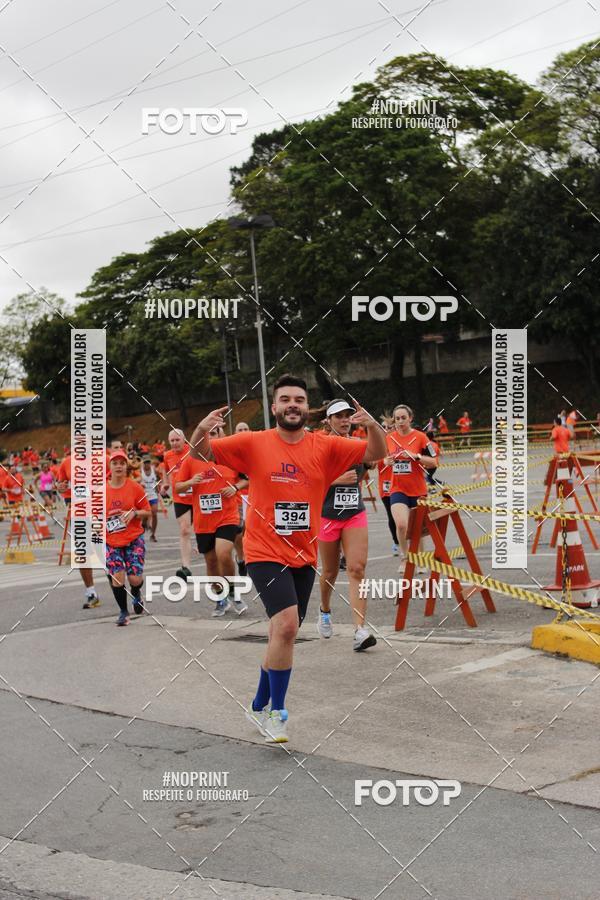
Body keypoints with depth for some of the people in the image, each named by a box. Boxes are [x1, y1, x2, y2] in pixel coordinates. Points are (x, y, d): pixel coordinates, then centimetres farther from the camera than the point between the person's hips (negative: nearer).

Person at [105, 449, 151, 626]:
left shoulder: (135, 487, -4)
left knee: (135, 578, -7)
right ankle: (123, 611, 14)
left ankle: (136, 594, 31)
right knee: (117, 577, -7)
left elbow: (147, 512, 1)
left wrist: (134, 513, -16)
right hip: (111, 541, 1)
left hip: (134, 539, -1)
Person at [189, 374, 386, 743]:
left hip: (304, 557, 4)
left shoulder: (326, 446, 0)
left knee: (283, 635, 15)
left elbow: (376, 453, -3)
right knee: (286, 624, -21)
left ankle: (260, 706, 36)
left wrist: (372, 425, -24)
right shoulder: (254, 443, -4)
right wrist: (202, 429, -22)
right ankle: (277, 711, -6)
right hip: (266, 553, -4)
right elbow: (201, 453, 0)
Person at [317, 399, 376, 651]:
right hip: (327, 515, -2)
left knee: (357, 569, -12)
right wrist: (337, 479, -21)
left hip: (355, 515, 2)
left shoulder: (358, 444, 6)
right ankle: (325, 611, 44)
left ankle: (360, 631, -18)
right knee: (330, 572, 12)